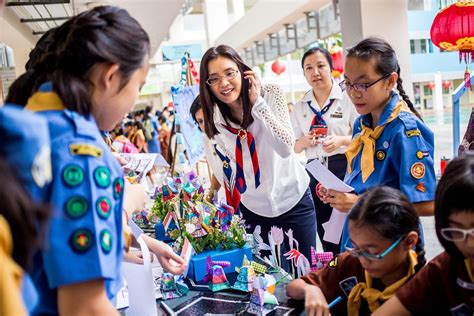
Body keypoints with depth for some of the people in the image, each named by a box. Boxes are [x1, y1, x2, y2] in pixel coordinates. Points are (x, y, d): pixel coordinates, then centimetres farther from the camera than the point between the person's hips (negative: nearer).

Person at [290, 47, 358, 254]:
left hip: (345, 167, -4)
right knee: (326, 236, 10)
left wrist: (342, 140, -18)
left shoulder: (347, 98, -1)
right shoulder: (300, 107, 10)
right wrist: (306, 141, -9)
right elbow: (295, 147, 14)